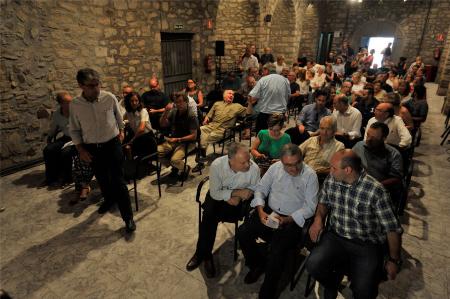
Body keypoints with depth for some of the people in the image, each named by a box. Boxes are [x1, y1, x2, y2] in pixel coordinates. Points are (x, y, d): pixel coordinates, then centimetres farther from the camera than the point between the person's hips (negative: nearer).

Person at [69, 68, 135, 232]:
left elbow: (118, 117, 7)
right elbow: (74, 130, 2)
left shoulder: (110, 98, -13)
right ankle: (109, 199, 50)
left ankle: (128, 217, 7)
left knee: (118, 181, -4)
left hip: (112, 144, -2)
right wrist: (80, 149, -5)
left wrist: (121, 131, 18)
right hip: (92, 148, 2)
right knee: (102, 179, 20)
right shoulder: (75, 105, -9)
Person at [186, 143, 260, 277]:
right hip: (218, 195, 1)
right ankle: (204, 254, -6)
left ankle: (202, 254, -1)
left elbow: (254, 189, -4)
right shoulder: (217, 165, -23)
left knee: (210, 217, -24)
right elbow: (215, 193, -17)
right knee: (209, 214, -28)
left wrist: (239, 197, -21)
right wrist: (236, 192, -28)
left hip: (239, 200, -1)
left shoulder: (254, 168, -22)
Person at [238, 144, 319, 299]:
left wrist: (287, 220, -20)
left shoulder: (310, 175, -9)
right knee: (243, 233, -13)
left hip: (293, 219, -4)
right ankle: (258, 264, 16)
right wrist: (260, 211, -11)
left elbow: (310, 206, -9)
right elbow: (260, 188, 6)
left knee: (277, 250, -26)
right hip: (269, 211, 4)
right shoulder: (275, 167, 1)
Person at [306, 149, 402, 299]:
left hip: (367, 244, -3)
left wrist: (393, 260, -3)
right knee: (313, 265, -21)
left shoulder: (376, 191, -19)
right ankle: (332, 284, 15)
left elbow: (392, 228, -10)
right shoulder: (330, 180, -5)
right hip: (335, 237, 3)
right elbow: (323, 202, 14)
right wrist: (318, 218, -7)